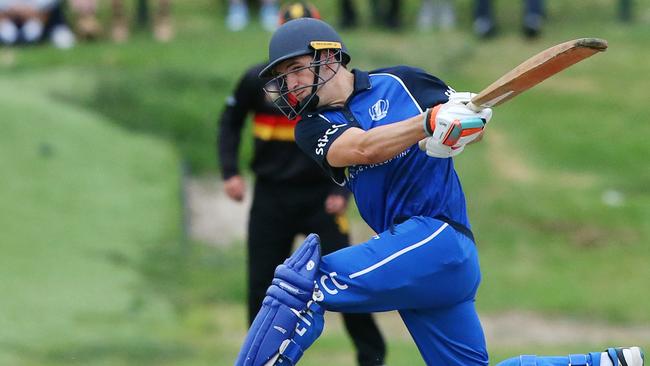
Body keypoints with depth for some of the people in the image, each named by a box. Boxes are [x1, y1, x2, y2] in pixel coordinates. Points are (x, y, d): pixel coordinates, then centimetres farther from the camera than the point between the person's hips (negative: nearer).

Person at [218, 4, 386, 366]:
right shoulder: (258, 80, -3)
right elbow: (230, 123, 12)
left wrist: (342, 190, -11)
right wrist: (231, 172, 1)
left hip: (320, 196, -2)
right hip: (271, 196, 2)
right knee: (262, 283, 2)